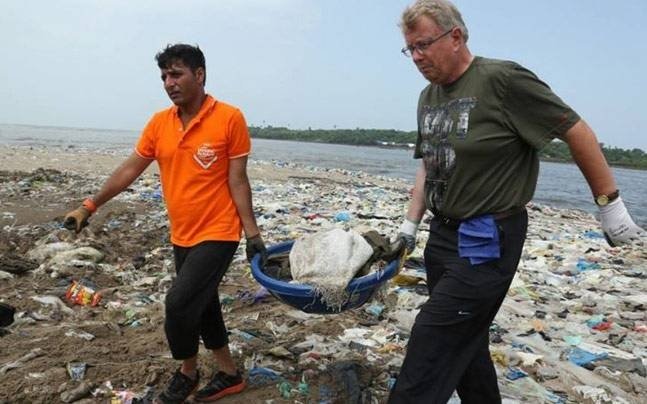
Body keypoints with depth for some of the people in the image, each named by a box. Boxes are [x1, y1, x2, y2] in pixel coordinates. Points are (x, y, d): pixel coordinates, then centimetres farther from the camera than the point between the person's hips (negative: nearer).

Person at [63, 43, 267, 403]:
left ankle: (188, 373, 18)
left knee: (179, 304, -11)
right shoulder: (159, 123, 3)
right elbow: (129, 170, 10)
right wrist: (89, 207, 9)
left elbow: (237, 181, -10)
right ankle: (230, 375, 34)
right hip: (182, 237, 6)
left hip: (218, 234, -6)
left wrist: (252, 232, -10)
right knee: (202, 307, 15)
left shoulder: (230, 118, -12)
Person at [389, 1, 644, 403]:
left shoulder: (502, 79, -14)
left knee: (431, 346, -8)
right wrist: (411, 223, 15)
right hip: (443, 235, 8)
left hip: (487, 241, -8)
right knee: (465, 345, 16)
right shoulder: (429, 97, 10)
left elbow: (576, 130, -9)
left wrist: (610, 204, -5)